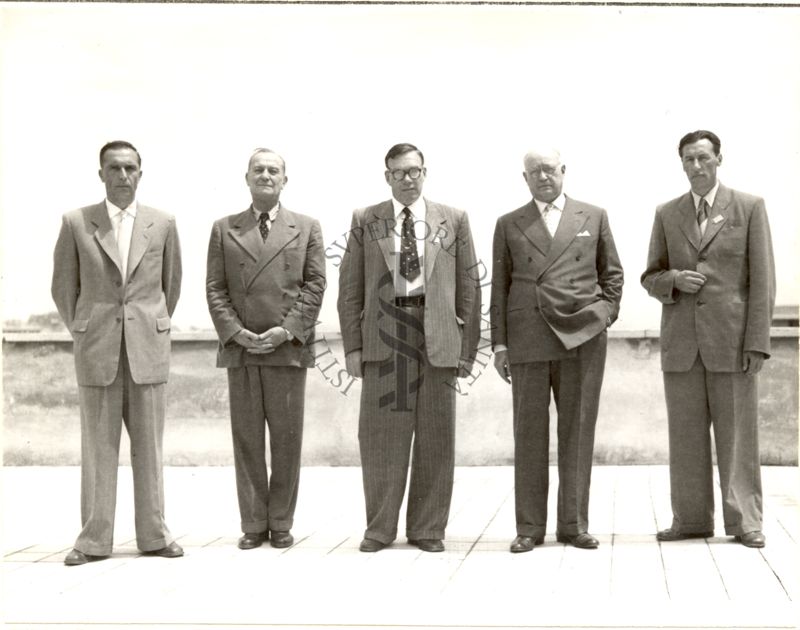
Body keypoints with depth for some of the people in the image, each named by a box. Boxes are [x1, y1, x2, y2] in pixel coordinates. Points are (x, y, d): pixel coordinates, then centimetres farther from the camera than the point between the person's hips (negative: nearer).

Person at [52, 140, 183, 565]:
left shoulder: (163, 224, 5)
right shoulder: (76, 223, 1)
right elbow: (64, 287, 8)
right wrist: (84, 334, 11)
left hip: (149, 348, 1)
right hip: (96, 350, -1)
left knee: (149, 445, 5)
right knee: (98, 446, 3)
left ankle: (153, 534, 12)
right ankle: (94, 539, 9)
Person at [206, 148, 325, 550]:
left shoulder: (307, 228, 11)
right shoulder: (224, 229, 12)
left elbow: (315, 285, 3)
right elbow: (215, 288, 6)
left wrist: (287, 330, -10)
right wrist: (235, 332, -9)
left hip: (289, 347, -1)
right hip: (240, 349, 1)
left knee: (287, 440, 1)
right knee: (246, 440, 3)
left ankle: (281, 523, 10)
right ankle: (253, 525, 9)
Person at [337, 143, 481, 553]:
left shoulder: (454, 221, 8)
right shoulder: (365, 222, 8)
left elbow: (468, 288, 7)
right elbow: (350, 289, 6)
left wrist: (467, 347, 1)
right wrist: (352, 346, -2)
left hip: (438, 338, 1)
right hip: (382, 335, 0)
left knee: (435, 436, 5)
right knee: (381, 435, 2)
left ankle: (427, 528, 15)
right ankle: (380, 527, 13)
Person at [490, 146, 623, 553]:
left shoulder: (594, 217, 11)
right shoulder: (509, 225, 10)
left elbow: (611, 273, 16)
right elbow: (500, 287, 9)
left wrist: (606, 316, 3)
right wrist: (499, 344, 3)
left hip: (583, 338, 0)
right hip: (528, 339, 0)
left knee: (577, 431, 2)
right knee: (529, 433, 1)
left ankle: (574, 524, 10)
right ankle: (530, 527, 7)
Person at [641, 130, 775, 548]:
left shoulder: (750, 208, 3)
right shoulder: (666, 214, 12)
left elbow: (762, 280, -1)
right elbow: (650, 278, 15)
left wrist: (757, 342, -8)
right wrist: (674, 280, -9)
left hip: (731, 339, -3)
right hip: (681, 341, 3)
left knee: (737, 435, -1)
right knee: (685, 436, 5)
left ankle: (744, 521, 6)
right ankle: (691, 519, 12)